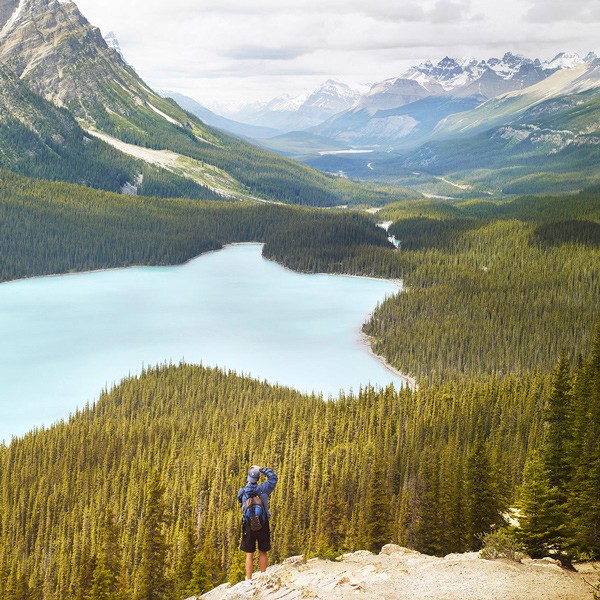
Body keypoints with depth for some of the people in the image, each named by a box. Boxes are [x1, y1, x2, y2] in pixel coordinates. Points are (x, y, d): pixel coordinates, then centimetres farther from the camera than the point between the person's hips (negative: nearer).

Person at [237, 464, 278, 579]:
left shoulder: (242, 492, -9)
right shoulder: (262, 489, -13)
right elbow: (273, 477, 0)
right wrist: (261, 469, 3)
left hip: (248, 525, 0)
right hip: (263, 525, 0)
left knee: (249, 554, 7)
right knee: (263, 552, 13)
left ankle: (249, 579, 6)